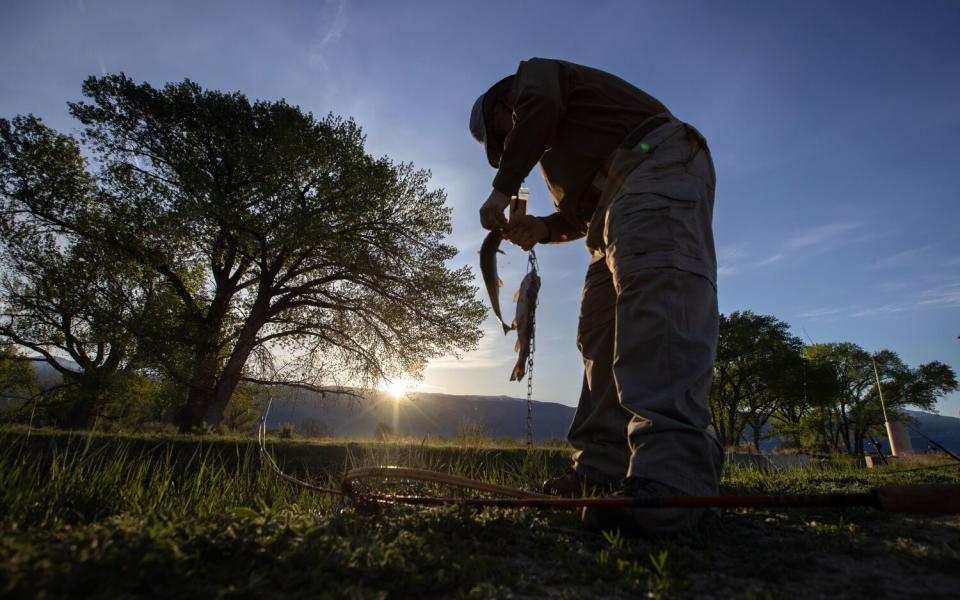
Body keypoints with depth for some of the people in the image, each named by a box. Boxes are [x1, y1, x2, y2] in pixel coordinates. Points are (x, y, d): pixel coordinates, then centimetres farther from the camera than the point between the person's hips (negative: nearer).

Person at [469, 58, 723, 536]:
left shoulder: (533, 72, 17)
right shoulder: (556, 146, 37)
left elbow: (539, 108, -9)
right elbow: (587, 208, 28)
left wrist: (502, 189, -7)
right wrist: (543, 227, 9)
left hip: (656, 161, -9)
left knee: (657, 287, -30)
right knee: (599, 330, -1)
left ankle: (672, 473, -42)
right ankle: (602, 470, -2)